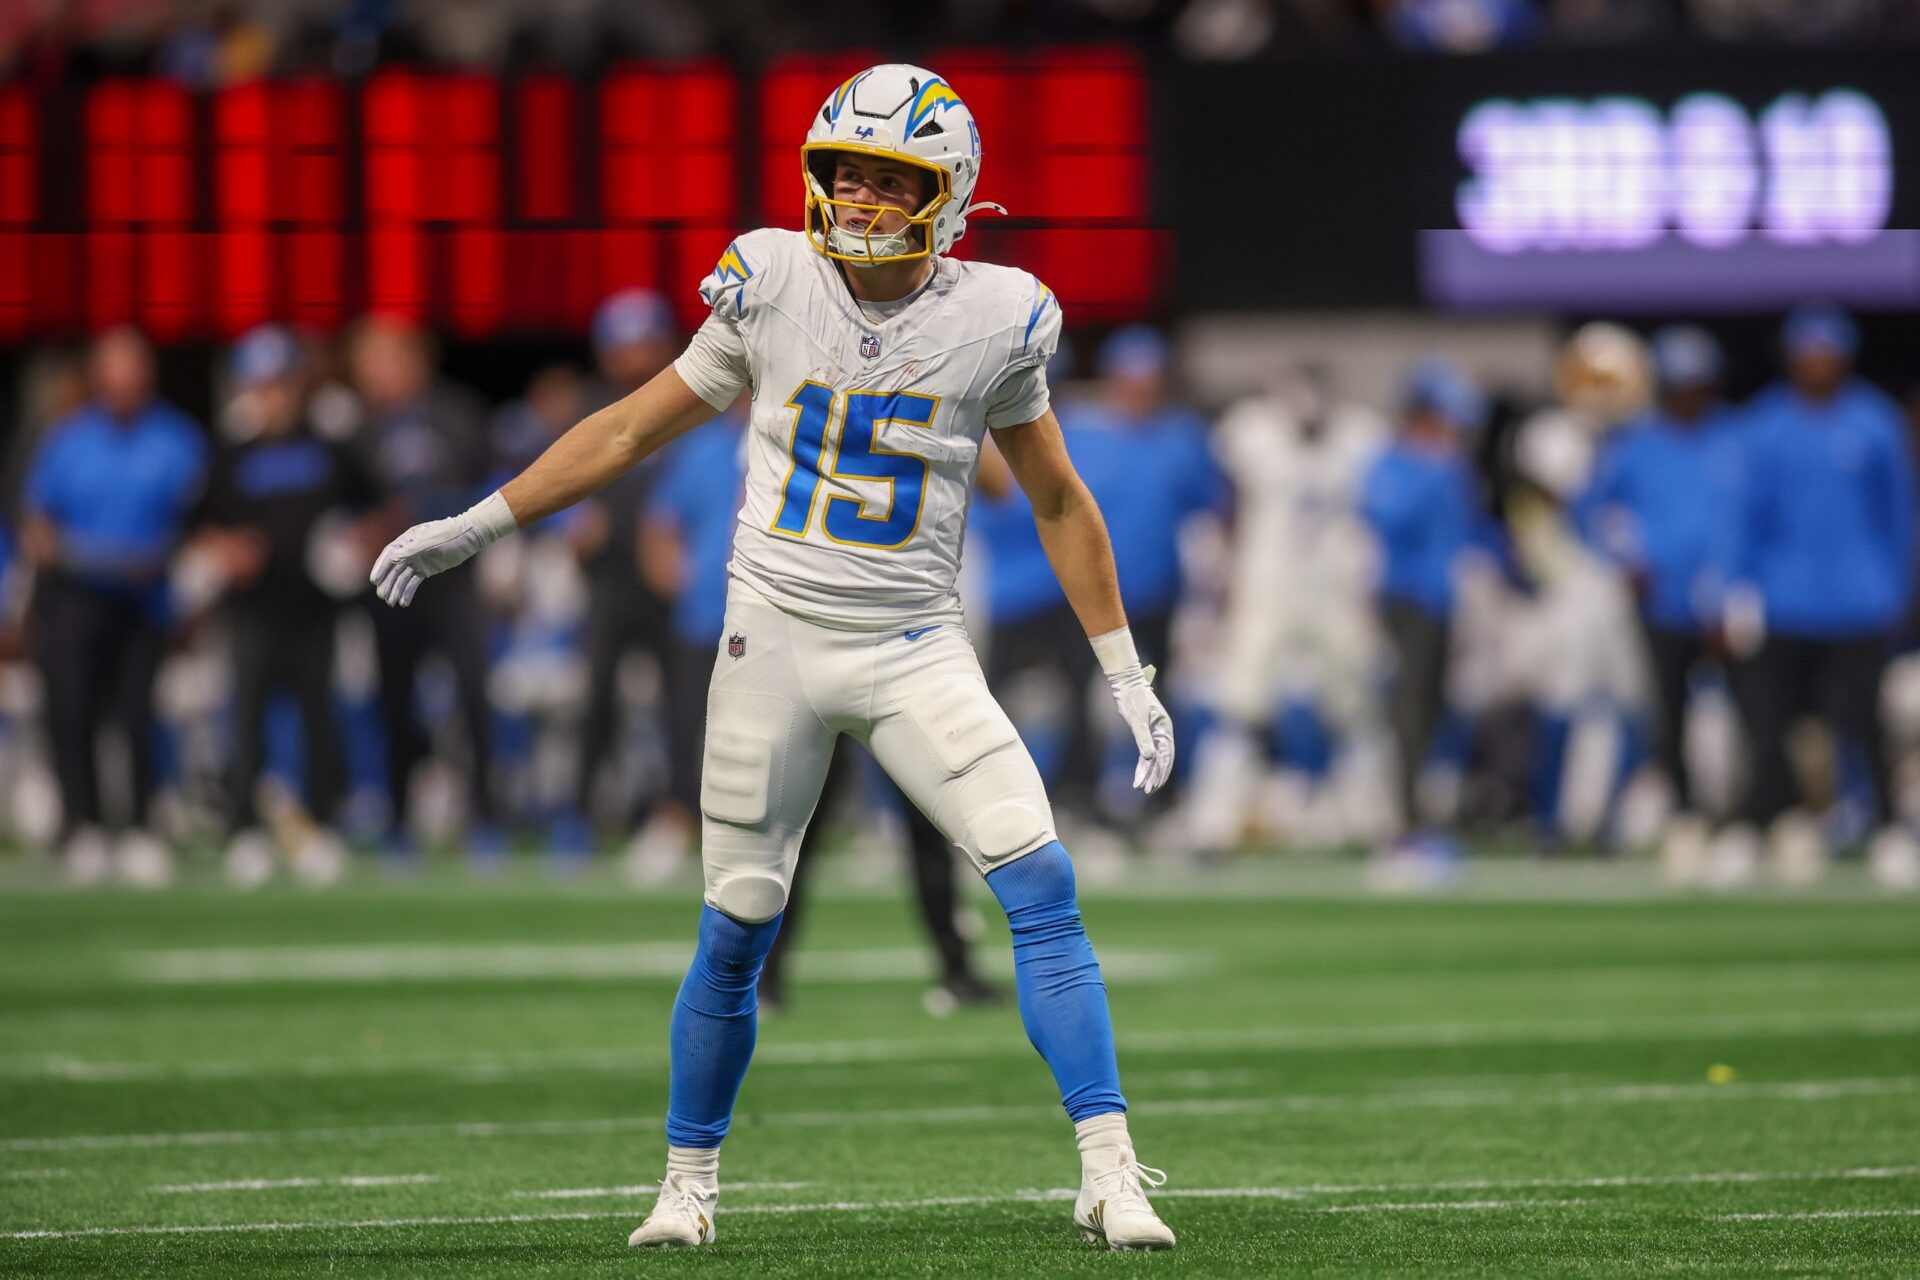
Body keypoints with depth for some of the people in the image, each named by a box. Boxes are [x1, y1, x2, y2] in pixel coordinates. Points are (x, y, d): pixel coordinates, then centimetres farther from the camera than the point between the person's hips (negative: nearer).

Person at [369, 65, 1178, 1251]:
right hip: (776, 640, 0)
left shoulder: (993, 319, -3)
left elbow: (1060, 501, 9)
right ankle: (689, 1182, 22)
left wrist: (1129, 677, 9)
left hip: (915, 650, 0)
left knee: (1044, 890, -15)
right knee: (736, 932, 3)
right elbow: (634, 429, 9)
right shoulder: (774, 287, -3)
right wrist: (476, 526, 10)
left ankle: (1112, 1174, -13)